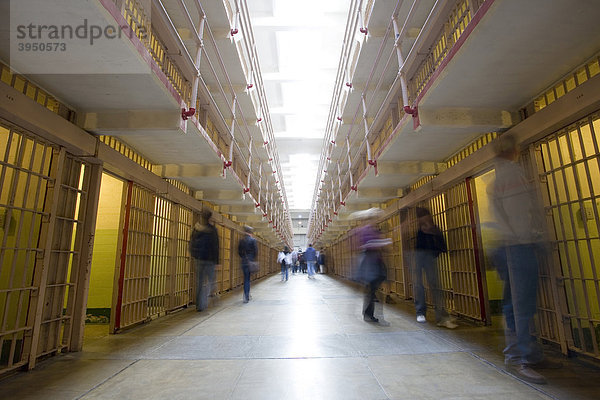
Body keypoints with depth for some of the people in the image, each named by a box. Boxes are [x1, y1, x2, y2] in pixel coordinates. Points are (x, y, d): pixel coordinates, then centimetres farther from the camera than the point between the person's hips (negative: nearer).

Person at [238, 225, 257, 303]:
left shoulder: (241, 240, 6)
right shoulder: (253, 240, -7)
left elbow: (239, 251, 8)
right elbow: (256, 251, -8)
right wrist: (253, 258, 7)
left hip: (244, 262, 4)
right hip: (251, 262, -4)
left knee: (246, 278, 13)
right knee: (248, 279, 0)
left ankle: (246, 295, 19)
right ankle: (246, 296, 1)